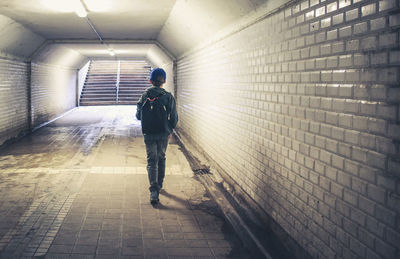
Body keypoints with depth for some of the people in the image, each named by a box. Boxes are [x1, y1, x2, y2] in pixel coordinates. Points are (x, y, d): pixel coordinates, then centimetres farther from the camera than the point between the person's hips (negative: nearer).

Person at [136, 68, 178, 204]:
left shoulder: (145, 96, -4)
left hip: (149, 134, 0)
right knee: (161, 159, 18)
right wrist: (170, 130, 12)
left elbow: (138, 116, 4)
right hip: (163, 134, 0)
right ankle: (159, 186, 30)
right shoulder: (168, 96, -6)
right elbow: (174, 118, -5)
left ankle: (154, 191, -14)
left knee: (152, 161, 1)